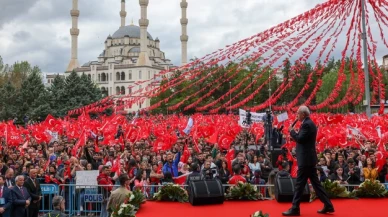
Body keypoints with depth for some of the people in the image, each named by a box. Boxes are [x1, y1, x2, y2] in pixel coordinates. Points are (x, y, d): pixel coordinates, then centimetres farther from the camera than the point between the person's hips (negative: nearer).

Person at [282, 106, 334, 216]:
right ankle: (328, 205, 16)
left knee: (299, 184, -4)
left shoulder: (306, 124, -16)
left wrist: (291, 131, -8)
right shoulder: (310, 123, 16)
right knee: (315, 182, 13)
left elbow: (300, 139, -21)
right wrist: (295, 132, 8)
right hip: (309, 158, 10)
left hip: (306, 159, -10)